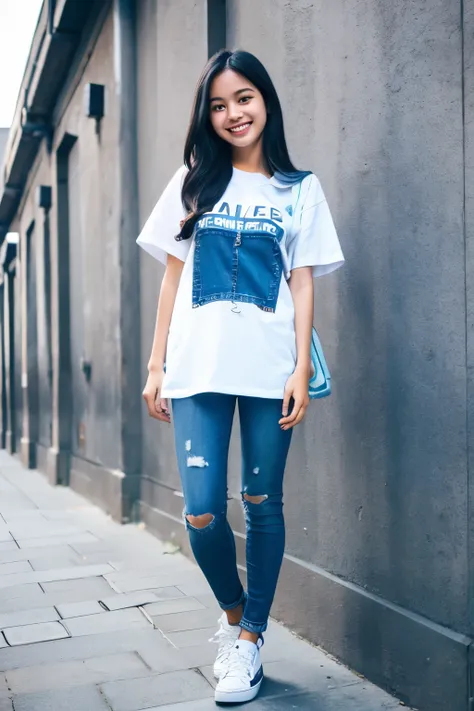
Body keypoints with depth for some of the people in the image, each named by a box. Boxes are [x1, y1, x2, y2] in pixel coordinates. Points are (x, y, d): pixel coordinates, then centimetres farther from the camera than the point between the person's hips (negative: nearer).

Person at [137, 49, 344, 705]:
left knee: (263, 504, 5)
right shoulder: (194, 182, 12)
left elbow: (303, 284, 5)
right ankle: (233, 613, 25)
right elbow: (173, 276, 11)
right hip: (198, 368, 1)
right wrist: (156, 364, 6)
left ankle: (250, 637, 23)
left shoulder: (300, 190, 10)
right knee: (202, 513, -4)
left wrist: (301, 368, -5)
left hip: (269, 371, 0)